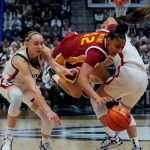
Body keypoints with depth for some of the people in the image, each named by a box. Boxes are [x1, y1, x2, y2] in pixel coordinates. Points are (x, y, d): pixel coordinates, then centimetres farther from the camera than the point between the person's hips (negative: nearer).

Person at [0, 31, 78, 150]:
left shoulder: (44, 52, -22)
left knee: (49, 119, -5)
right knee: (17, 96, -42)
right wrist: (48, 110, -54)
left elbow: (55, 65, -39)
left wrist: (66, 71, -62)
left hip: (27, 86, 6)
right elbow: (32, 89, -46)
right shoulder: (20, 59, -39)